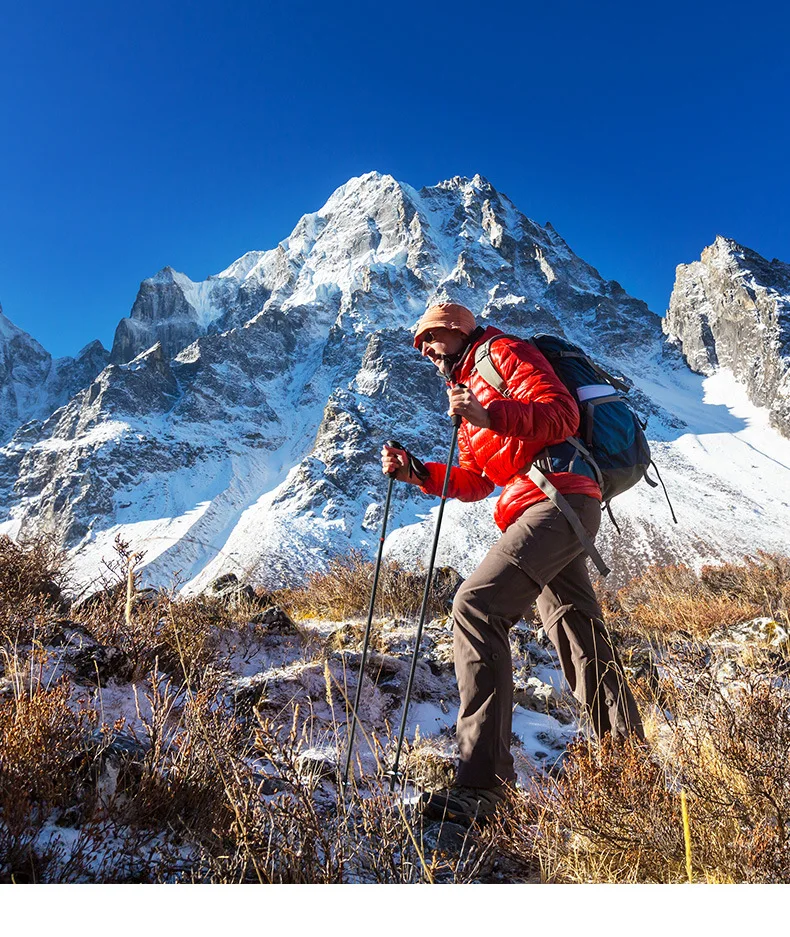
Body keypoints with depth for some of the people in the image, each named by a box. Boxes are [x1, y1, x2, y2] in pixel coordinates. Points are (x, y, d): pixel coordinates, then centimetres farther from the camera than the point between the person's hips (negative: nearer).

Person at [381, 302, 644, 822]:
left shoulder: (504, 353, 3)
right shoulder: (468, 389, 30)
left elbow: (562, 414, -12)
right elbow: (475, 481, 21)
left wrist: (491, 417, -25)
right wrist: (416, 473, 8)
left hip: (557, 499, -10)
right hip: (553, 510, 10)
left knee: (476, 608, -22)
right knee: (580, 637, 14)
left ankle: (484, 783, -21)